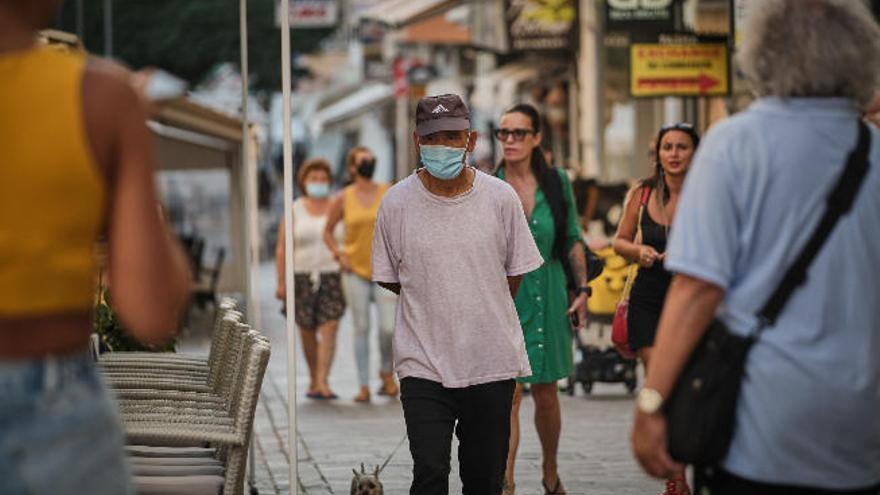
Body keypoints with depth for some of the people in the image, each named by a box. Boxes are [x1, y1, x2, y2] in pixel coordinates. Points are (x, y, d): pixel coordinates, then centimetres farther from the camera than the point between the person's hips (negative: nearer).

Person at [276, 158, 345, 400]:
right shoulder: (294, 211, 2)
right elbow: (282, 249, 0)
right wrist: (281, 283, -8)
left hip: (333, 277, 0)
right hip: (303, 278, 1)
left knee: (329, 330, -14)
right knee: (307, 333, 8)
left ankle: (322, 383, -19)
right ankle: (313, 379, 26)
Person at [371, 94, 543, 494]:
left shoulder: (500, 198, -2)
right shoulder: (397, 203, -3)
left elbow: (515, 273, 11)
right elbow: (389, 278, 9)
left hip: (492, 360, 1)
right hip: (423, 364, -1)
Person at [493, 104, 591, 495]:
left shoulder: (556, 183, 2)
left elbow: (573, 240, 10)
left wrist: (582, 289, 4)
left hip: (548, 297, 2)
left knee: (546, 394, 10)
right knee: (508, 395, -10)